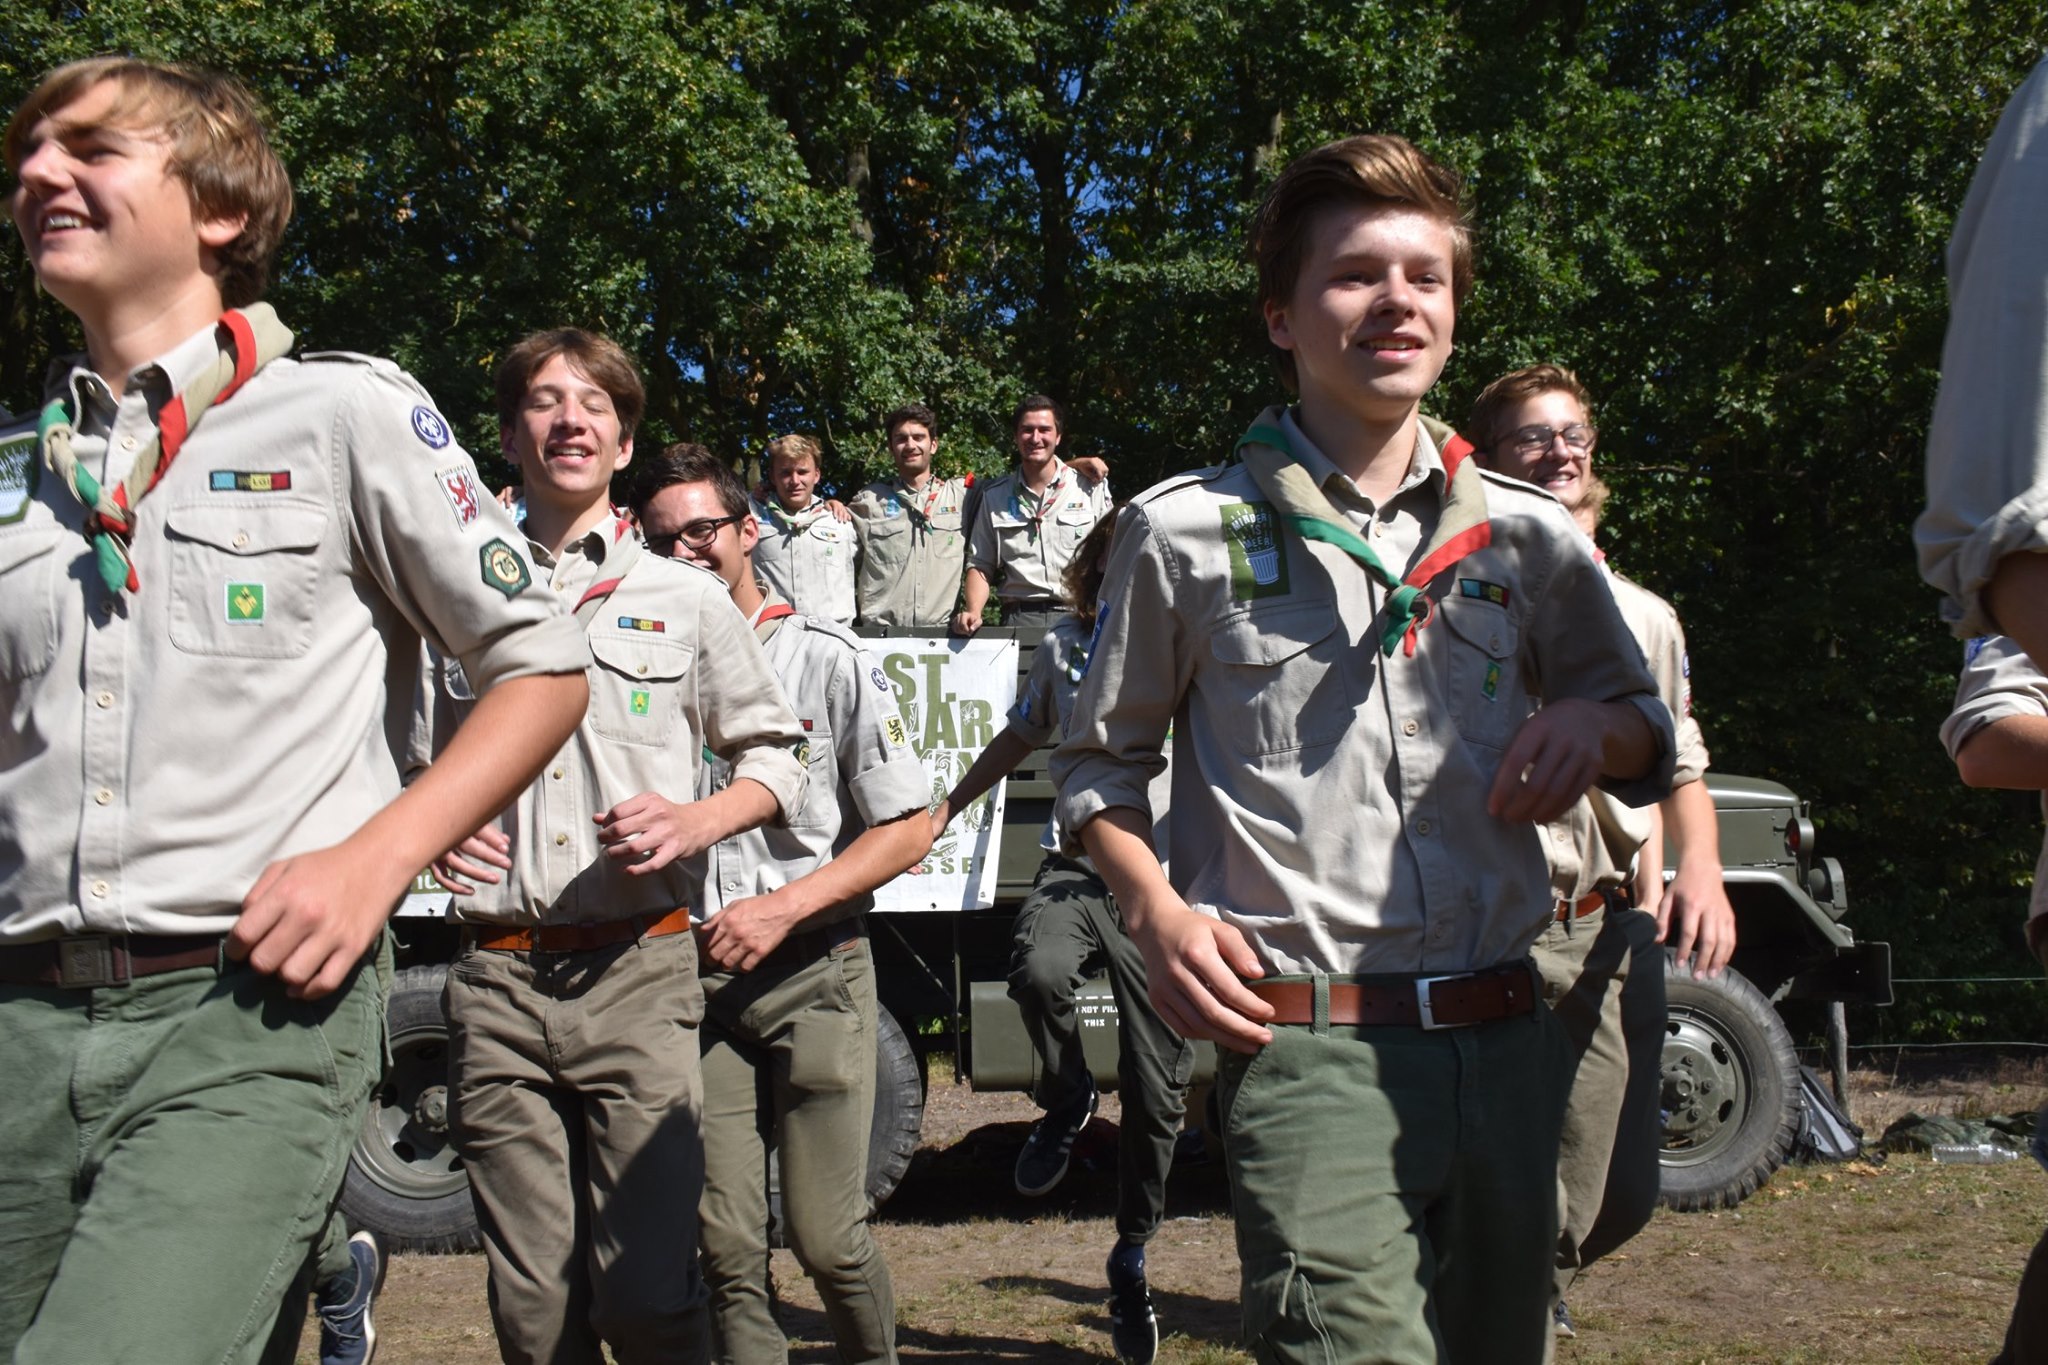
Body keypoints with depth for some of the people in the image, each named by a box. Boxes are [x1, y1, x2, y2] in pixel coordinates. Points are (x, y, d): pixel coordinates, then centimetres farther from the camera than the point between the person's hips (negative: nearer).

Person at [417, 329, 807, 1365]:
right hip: (497, 978, 2)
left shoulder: (685, 599, 12)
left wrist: (697, 820, -5)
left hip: (638, 974, -1)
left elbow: (776, 755, 14)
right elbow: (414, 772, 22)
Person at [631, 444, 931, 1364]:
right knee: (726, 1247, 0)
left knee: (827, 1238, 0)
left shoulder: (828, 660, 0)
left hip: (812, 973, -2)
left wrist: (780, 907, -11)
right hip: (694, 973, 2)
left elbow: (908, 830, -2)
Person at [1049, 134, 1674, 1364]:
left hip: (1507, 1042, 5)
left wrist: (1595, 726, -4)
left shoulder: (1526, 535, 9)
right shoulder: (1185, 534, 1)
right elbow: (1101, 764, 10)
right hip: (1308, 1048, -4)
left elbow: (1650, 736, 19)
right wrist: (1156, 912, -7)